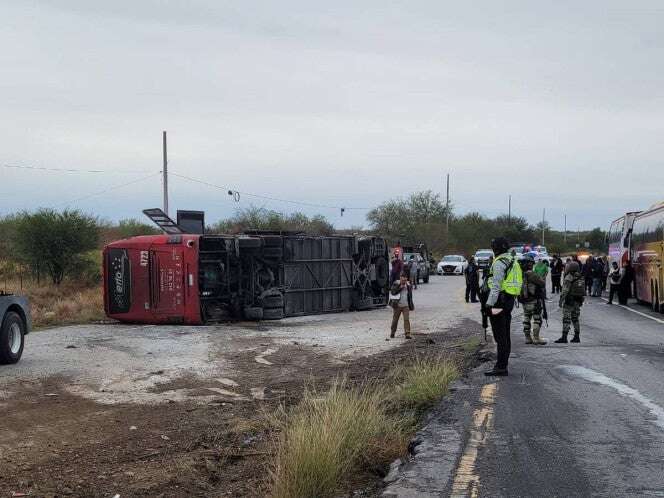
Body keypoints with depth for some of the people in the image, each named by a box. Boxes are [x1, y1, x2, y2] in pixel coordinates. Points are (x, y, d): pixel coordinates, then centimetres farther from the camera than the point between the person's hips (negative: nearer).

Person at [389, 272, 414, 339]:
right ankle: (392, 333, 23)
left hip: (406, 306, 2)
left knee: (406, 319, -8)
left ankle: (407, 334, -10)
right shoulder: (396, 284, -3)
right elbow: (392, 292, -15)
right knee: (395, 319, 8)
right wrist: (400, 287, -17)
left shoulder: (408, 285, 6)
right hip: (397, 305, -1)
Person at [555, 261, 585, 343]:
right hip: (578, 301, 8)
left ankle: (564, 337, -11)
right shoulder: (581, 278, 10)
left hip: (569, 301, -8)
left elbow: (565, 290, -18)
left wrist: (561, 300, -14)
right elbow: (583, 290, 15)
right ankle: (577, 337, 15)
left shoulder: (569, 277, -13)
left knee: (566, 319, -7)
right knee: (575, 319, 15)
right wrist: (581, 301, 22)